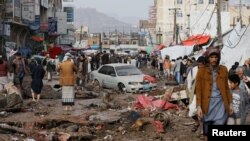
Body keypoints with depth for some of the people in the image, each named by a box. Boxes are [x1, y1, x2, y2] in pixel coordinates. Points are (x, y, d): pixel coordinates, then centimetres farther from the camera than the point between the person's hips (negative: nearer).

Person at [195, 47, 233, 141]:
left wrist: (230, 103, 8)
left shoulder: (223, 69, 4)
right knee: (207, 131, 9)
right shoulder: (202, 71, -3)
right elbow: (198, 90, -3)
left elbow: (226, 88, 10)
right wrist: (199, 106, -9)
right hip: (208, 104, -1)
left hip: (220, 103, 1)